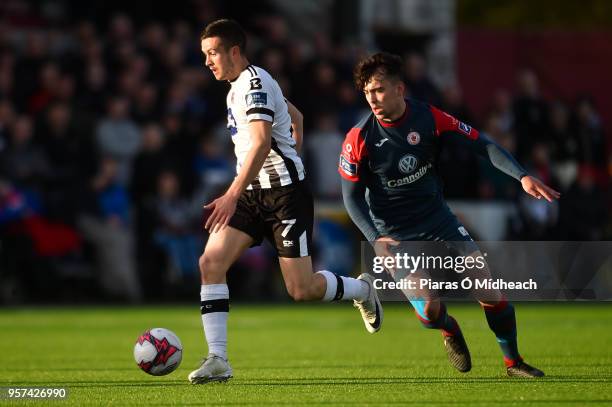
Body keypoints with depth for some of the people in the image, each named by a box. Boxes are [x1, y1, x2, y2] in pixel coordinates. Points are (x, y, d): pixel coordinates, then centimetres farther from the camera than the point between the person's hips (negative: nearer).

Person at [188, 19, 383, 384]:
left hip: (284, 192, -9)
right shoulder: (240, 84, 15)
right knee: (211, 262, -11)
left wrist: (233, 195, -35)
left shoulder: (254, 83, -15)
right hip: (253, 193, 9)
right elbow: (296, 116, 30)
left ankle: (362, 290, 24)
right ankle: (218, 360, -13)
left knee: (302, 290, -8)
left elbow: (261, 142, -29)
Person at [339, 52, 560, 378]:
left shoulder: (430, 118, -11)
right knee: (429, 311, -16)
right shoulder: (359, 139, -15)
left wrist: (522, 176, -21)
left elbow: (480, 144, -8)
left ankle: (513, 361, 13)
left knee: (489, 289, -7)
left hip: (439, 220, 2)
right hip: (396, 236, -2)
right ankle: (449, 330, 22)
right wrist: (377, 239, -23)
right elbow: (351, 196, -10)